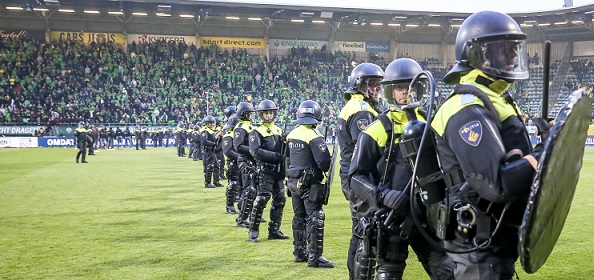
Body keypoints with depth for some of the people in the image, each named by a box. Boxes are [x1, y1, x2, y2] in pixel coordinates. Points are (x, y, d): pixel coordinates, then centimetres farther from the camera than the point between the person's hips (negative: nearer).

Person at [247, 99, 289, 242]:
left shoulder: (279, 131, 16)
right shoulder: (256, 132, -3)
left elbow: (284, 150, 20)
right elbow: (255, 151, -18)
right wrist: (276, 156, -20)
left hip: (278, 171, 7)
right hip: (265, 172, -6)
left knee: (279, 200, 8)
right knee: (261, 200, -11)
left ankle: (274, 230, 19)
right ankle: (253, 232, -1)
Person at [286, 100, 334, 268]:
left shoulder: (291, 134, 6)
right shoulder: (314, 136, -17)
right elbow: (324, 161, -22)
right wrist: (326, 169, -1)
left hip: (294, 182, 8)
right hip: (310, 183, -8)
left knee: (299, 217, 16)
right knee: (315, 218, -4)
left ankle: (299, 252, 25)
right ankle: (314, 257, -6)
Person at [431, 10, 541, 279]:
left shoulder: (495, 101, 13)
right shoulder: (469, 111, -20)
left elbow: (508, 160, 9)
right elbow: (496, 184, -30)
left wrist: (544, 151, -10)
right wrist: (544, 155, -22)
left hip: (497, 238, 10)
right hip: (481, 245, -10)